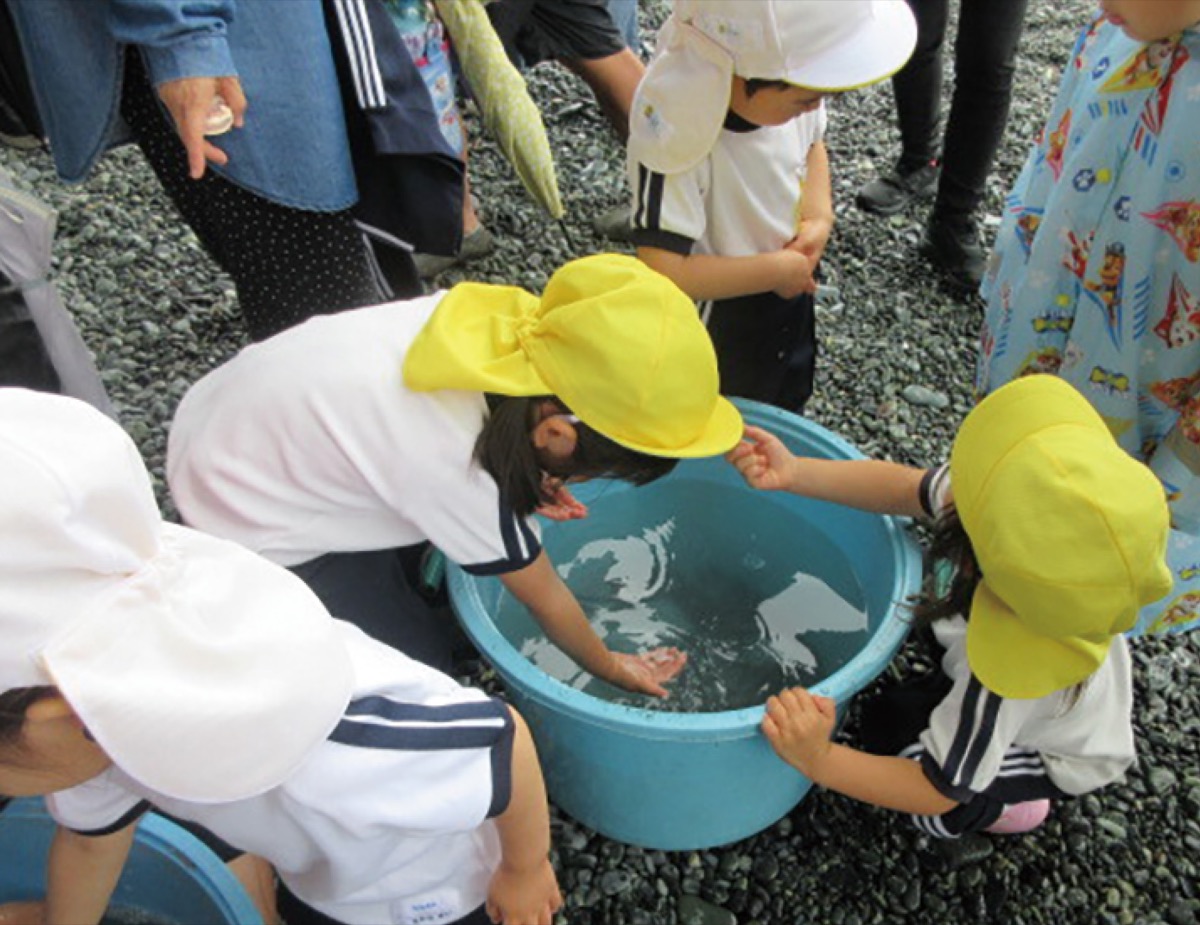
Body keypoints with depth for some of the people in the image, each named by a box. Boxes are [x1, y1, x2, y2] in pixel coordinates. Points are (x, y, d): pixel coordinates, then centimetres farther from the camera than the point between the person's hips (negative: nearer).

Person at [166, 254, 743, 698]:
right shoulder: (462, 473, -34)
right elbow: (545, 598, -15)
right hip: (253, 533, -7)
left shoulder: (492, 315, -19)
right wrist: (610, 667, 2)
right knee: (423, 664, -3)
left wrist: (524, 474, -8)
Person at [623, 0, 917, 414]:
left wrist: (819, 218, -14)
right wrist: (777, 268, -29)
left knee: (790, 403, 31)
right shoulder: (673, 141, -38)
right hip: (719, 317, -6)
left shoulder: (789, 89, -19)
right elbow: (664, 275, -40)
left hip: (791, 283, 6)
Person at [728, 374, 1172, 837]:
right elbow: (903, 488, -22)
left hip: (1062, 758, -5)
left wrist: (817, 760, -44)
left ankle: (1004, 806, 12)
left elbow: (938, 792, -34)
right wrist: (793, 473, -32)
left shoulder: (1000, 683, -48)